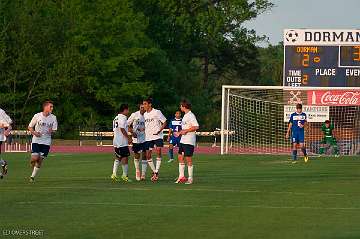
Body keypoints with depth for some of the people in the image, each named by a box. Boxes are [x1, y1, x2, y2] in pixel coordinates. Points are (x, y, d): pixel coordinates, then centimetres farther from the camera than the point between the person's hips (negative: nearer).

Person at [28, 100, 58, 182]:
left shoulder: (53, 118, 0)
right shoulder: (37, 116, -6)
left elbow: (54, 131, 5)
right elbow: (29, 127, 4)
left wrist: (52, 131, -19)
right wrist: (34, 132, -15)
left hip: (46, 142, 2)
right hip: (36, 141, -2)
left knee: (40, 160, -1)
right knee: (35, 158, -15)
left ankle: (33, 176, 14)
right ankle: (33, 167, 19)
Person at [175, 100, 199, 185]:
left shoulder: (191, 115, -14)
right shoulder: (185, 116, 16)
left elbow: (196, 127, -22)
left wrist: (185, 131, -20)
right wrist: (179, 133, 20)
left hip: (189, 141, -10)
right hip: (183, 140, 10)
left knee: (188, 159, -5)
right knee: (180, 157, 9)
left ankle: (190, 178, 1)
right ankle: (181, 176, 14)